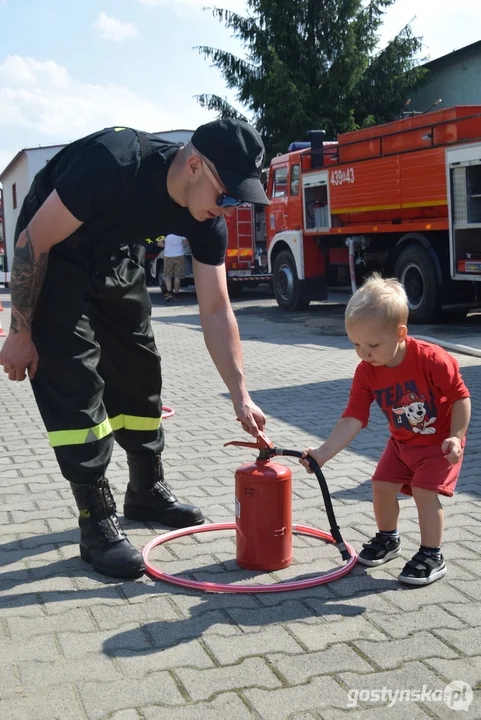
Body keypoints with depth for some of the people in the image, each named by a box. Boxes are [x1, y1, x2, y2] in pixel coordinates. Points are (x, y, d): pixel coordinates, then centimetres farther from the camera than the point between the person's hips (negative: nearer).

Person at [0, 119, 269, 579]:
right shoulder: (115, 165, -37)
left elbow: (216, 310, -8)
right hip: (55, 260, -6)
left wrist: (240, 395, -12)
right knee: (76, 382, -14)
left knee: (140, 374, 8)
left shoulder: (207, 219, -16)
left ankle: (147, 493, 27)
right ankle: (98, 524, -5)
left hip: (117, 261, 7)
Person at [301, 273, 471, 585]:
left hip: (440, 442, -5)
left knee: (424, 491, -14)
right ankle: (388, 538, 31)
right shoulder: (366, 373, -16)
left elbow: (461, 396, -18)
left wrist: (456, 437, -24)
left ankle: (432, 556, 3)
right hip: (402, 442, 6)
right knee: (382, 485, 4)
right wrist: (324, 452, -30)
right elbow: (353, 419, -20)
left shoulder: (433, 360, -30)